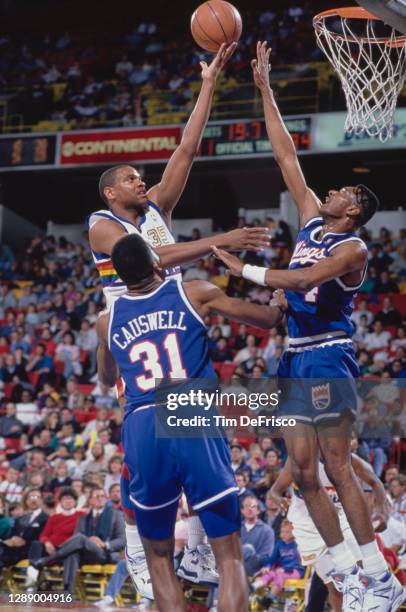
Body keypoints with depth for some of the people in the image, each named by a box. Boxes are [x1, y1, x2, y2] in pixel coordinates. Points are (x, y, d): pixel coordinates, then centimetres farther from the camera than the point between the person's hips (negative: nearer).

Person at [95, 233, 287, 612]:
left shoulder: (107, 322, 17)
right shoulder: (194, 294, 10)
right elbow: (267, 319, 21)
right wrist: (279, 303, 44)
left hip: (142, 430, 2)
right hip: (196, 425, -2)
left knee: (159, 557, 19)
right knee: (229, 557, 6)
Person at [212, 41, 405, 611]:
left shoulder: (352, 248, -9)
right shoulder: (312, 220, 13)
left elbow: (305, 279, -25)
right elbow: (287, 156, 14)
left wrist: (246, 271, -23)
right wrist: (265, 90, 14)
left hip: (327, 359, -8)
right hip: (296, 360, 8)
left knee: (337, 467, -11)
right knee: (304, 472, 4)